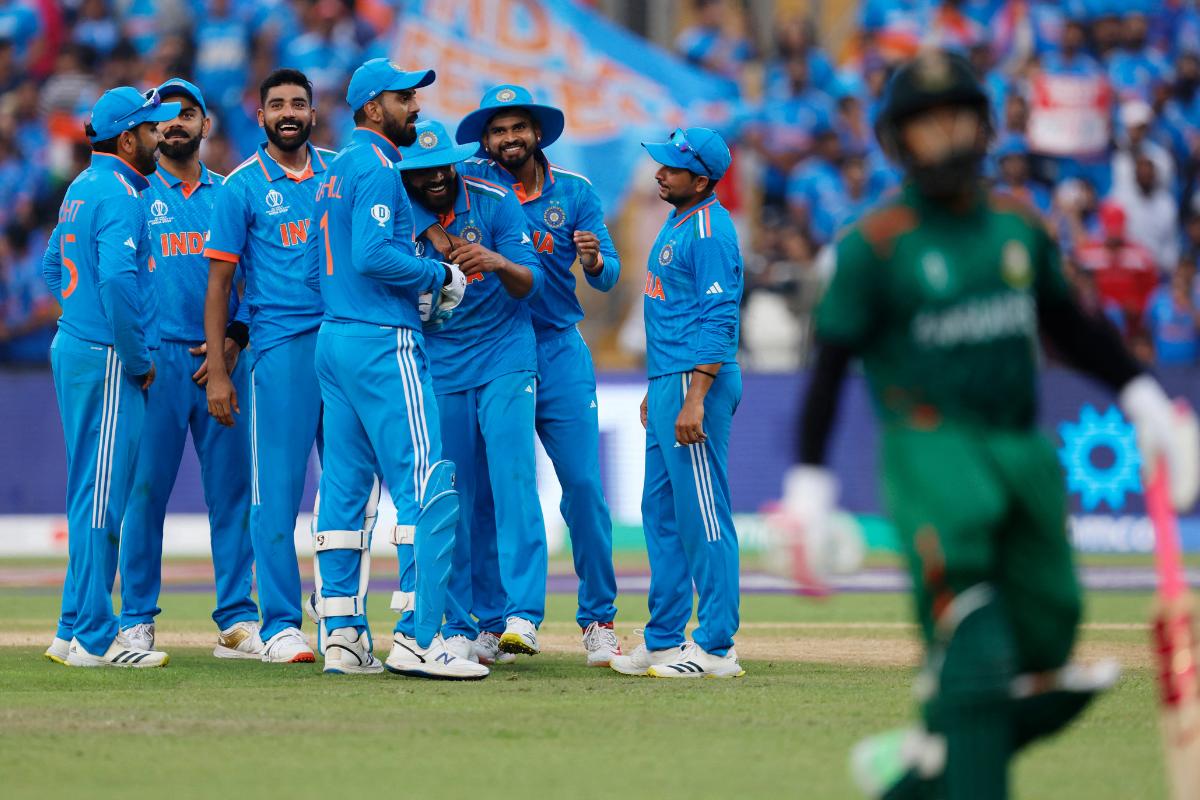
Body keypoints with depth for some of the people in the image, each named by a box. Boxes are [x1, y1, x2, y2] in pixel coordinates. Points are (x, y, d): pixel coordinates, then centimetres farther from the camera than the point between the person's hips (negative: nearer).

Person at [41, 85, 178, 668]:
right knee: (103, 496, -7)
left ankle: (75, 631, 16)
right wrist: (138, 358, -16)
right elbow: (118, 279, -26)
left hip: (75, 346, 10)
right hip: (107, 358, -10)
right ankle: (93, 638, -6)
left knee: (91, 493, 13)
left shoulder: (81, 189, 15)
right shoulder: (119, 195, -15)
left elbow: (54, 265, 27)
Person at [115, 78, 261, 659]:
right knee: (146, 487, -4)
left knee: (231, 486, 1)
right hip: (159, 358, -3)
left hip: (222, 356, 3)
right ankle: (136, 623, 2)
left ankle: (237, 621, 5)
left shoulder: (229, 195, 15)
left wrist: (235, 338, -2)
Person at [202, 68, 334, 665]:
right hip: (280, 344, -4)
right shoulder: (243, 186, 2)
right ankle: (280, 624, -1)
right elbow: (219, 282, 1)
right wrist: (217, 372, -6)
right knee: (277, 486, -5)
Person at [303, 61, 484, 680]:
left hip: (334, 338, 10)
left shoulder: (334, 172, 18)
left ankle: (341, 634, 8)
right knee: (427, 487, -10)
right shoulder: (375, 167, -11)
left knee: (345, 489, 8)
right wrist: (440, 275, -9)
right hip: (384, 344, -10)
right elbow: (372, 255, -23)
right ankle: (417, 637, -14)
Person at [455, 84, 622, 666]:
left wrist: (595, 261, -24)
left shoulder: (575, 191, 4)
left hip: (559, 352, 1)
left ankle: (598, 620, 1)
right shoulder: (470, 181, 0)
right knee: (486, 492, 0)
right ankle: (488, 623, 9)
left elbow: (608, 276, -1)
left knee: (583, 483, -6)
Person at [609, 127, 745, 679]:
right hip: (668, 382, 11)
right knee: (661, 510, 13)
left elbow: (718, 321, -20)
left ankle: (716, 649, -7)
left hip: (697, 384, -11)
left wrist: (695, 399, -25)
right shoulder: (678, 223, 17)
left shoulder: (711, 231, -14)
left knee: (703, 514, -8)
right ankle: (664, 641, 19)